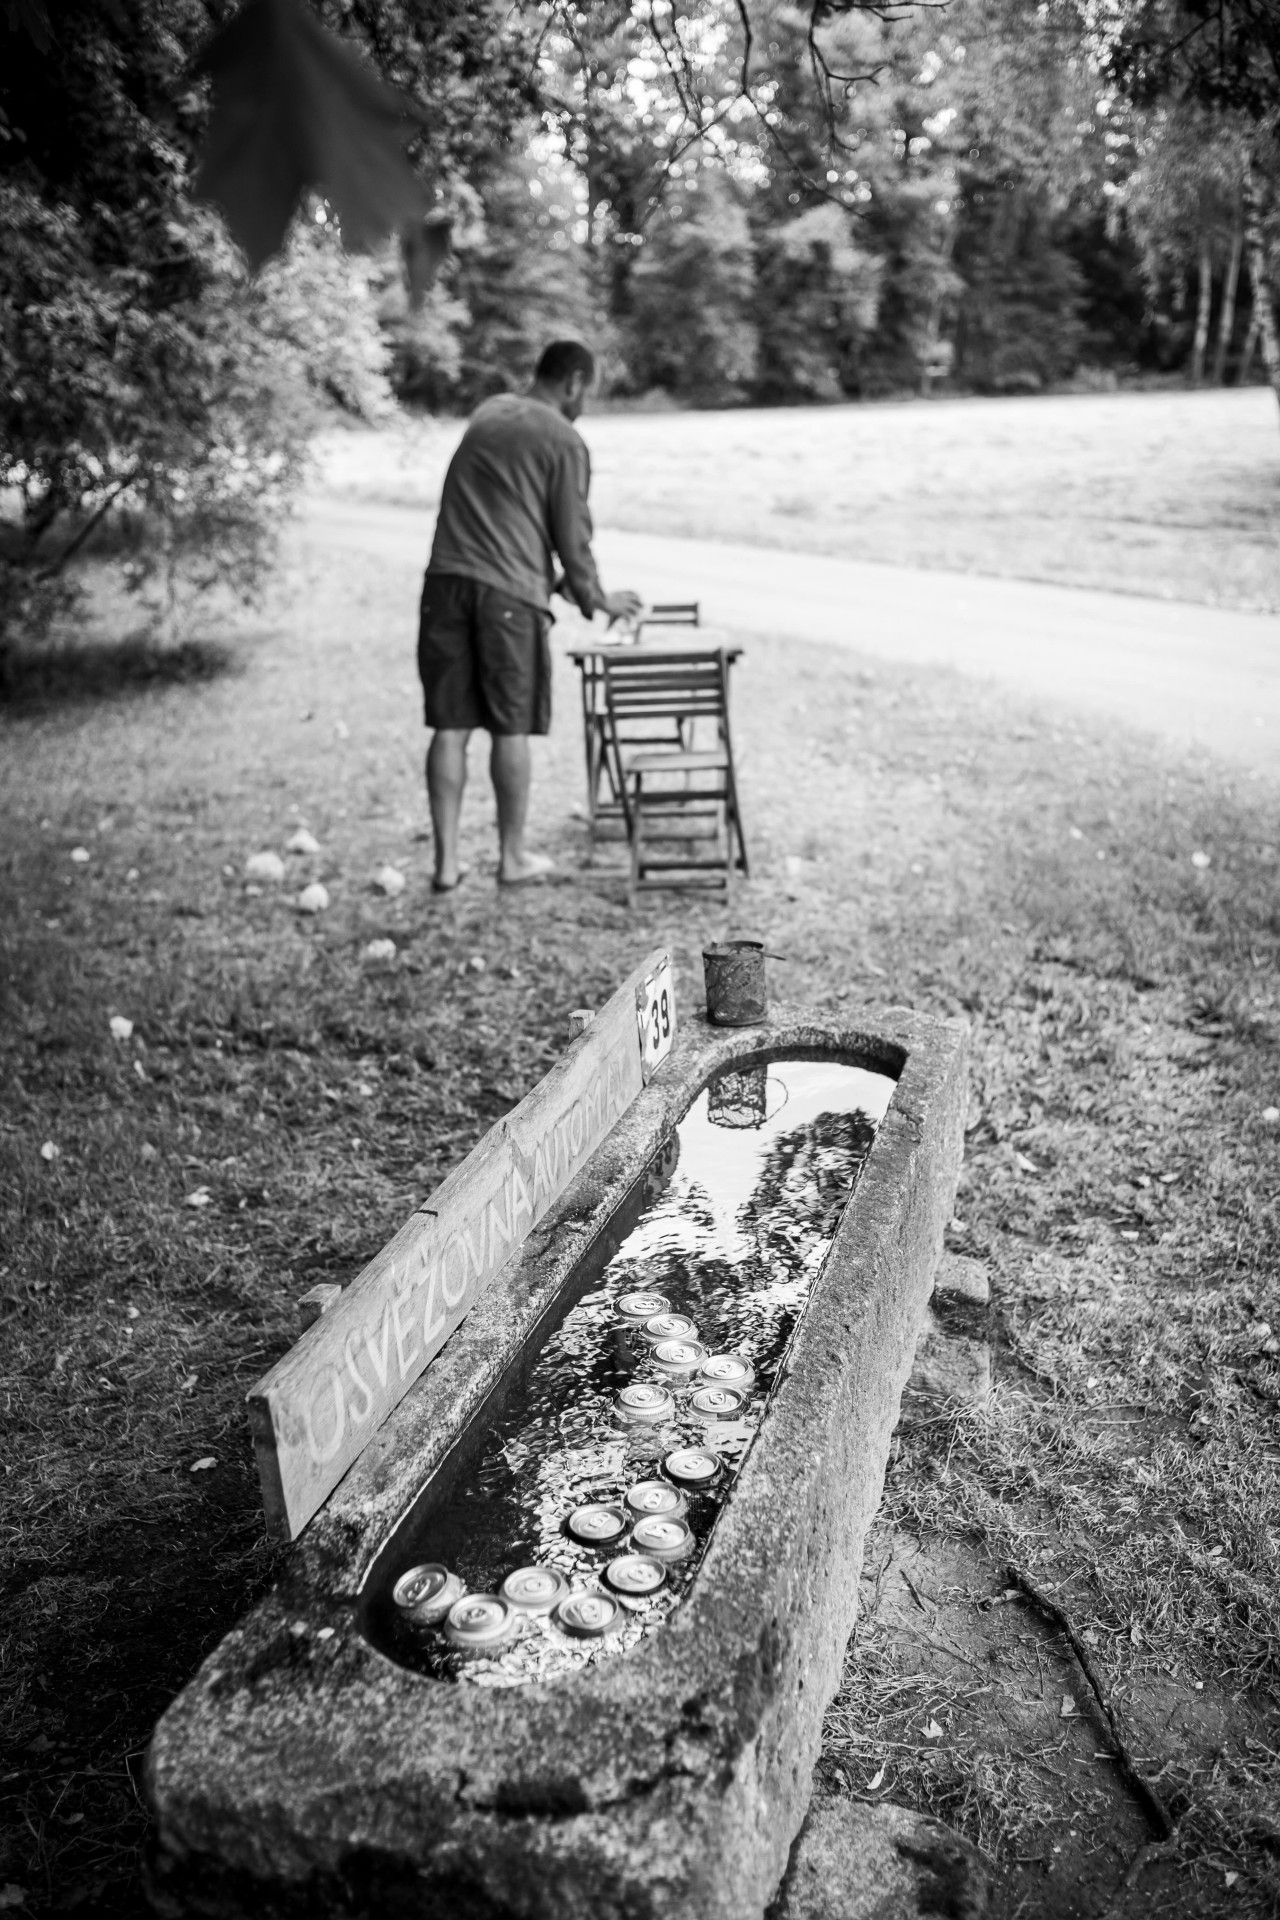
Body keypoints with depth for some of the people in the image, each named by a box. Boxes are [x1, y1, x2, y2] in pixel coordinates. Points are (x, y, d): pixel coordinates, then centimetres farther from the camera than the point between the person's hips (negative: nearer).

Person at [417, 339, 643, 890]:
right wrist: (596, 599, 17)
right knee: (510, 728, 5)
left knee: (450, 727, 6)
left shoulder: (487, 413, 19)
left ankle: (446, 861, 10)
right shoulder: (565, 442, 0)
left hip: (446, 581, 5)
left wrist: (553, 577, 32)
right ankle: (513, 856, 17)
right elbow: (572, 535, 0)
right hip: (508, 592, -5)